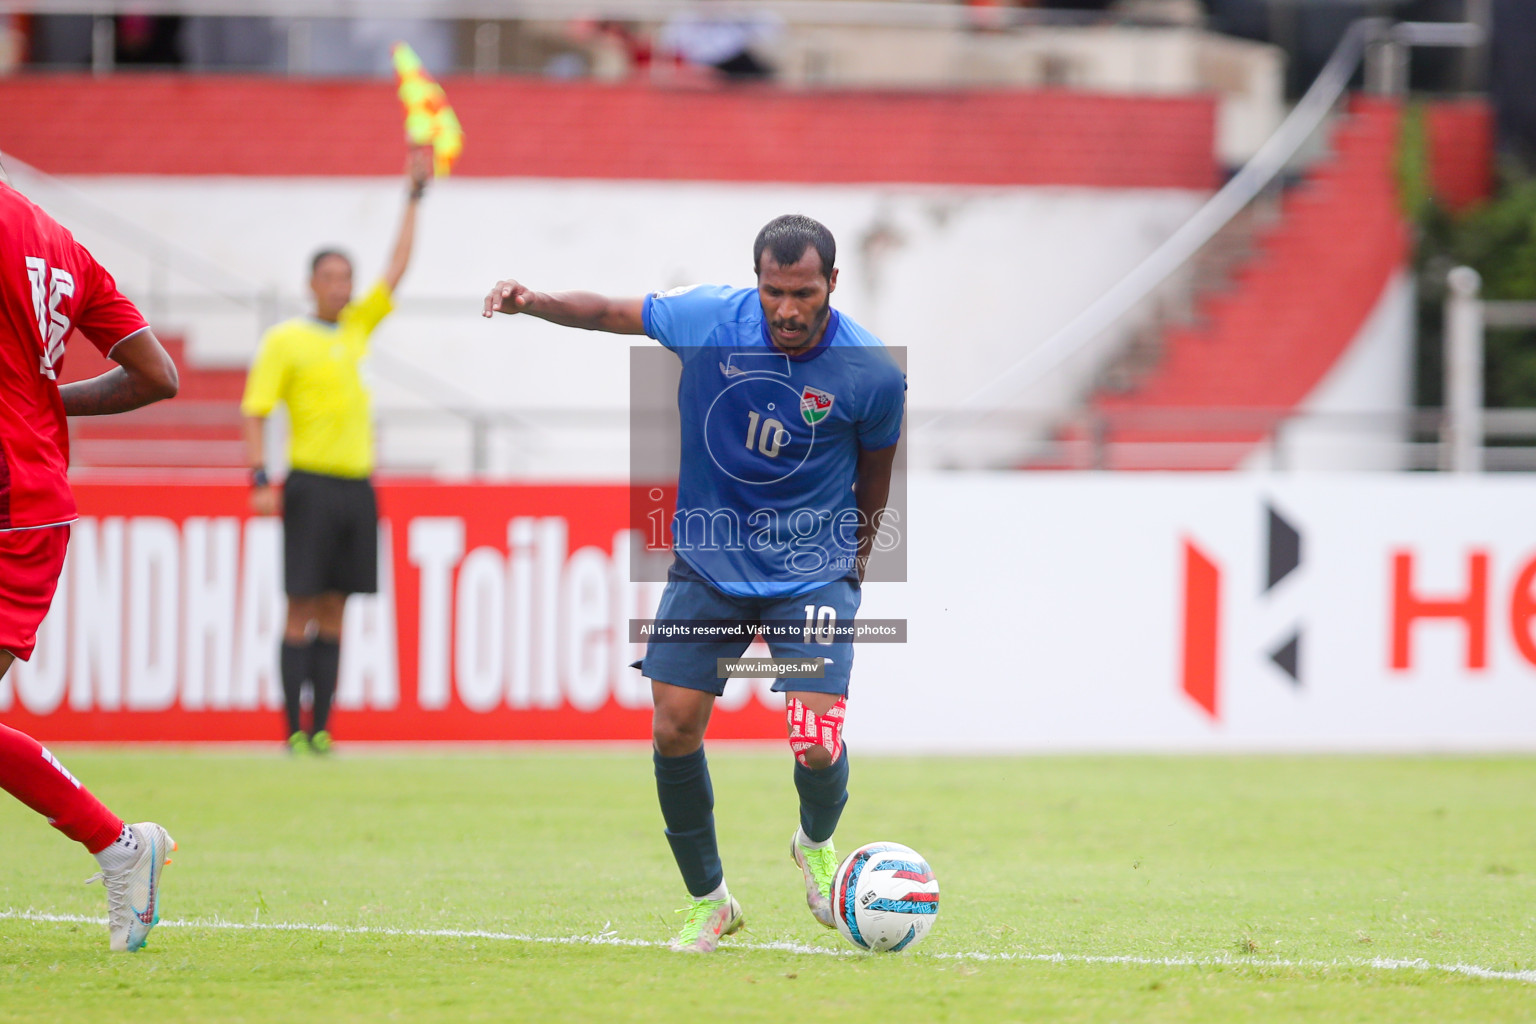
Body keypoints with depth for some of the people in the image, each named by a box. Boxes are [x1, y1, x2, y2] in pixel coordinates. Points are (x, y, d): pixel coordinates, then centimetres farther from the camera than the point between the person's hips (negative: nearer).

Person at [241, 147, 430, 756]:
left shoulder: (358, 327, 15)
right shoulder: (286, 340, 0)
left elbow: (397, 270, 17)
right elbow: (255, 411, -3)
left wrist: (415, 197, 13)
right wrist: (260, 479, -14)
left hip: (356, 486, 5)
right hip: (311, 483, -5)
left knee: (334, 609, 5)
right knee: (302, 608, -6)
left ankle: (321, 728, 6)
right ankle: (294, 730, -6)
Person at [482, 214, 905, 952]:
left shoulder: (872, 373, -14)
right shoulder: (708, 320, -12)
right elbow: (612, 313, 3)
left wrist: (855, 554, 16)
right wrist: (533, 303, -14)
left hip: (812, 575, -2)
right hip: (706, 564, 2)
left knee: (817, 746, -15)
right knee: (674, 729, -5)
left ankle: (817, 845, 22)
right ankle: (708, 900, 16)